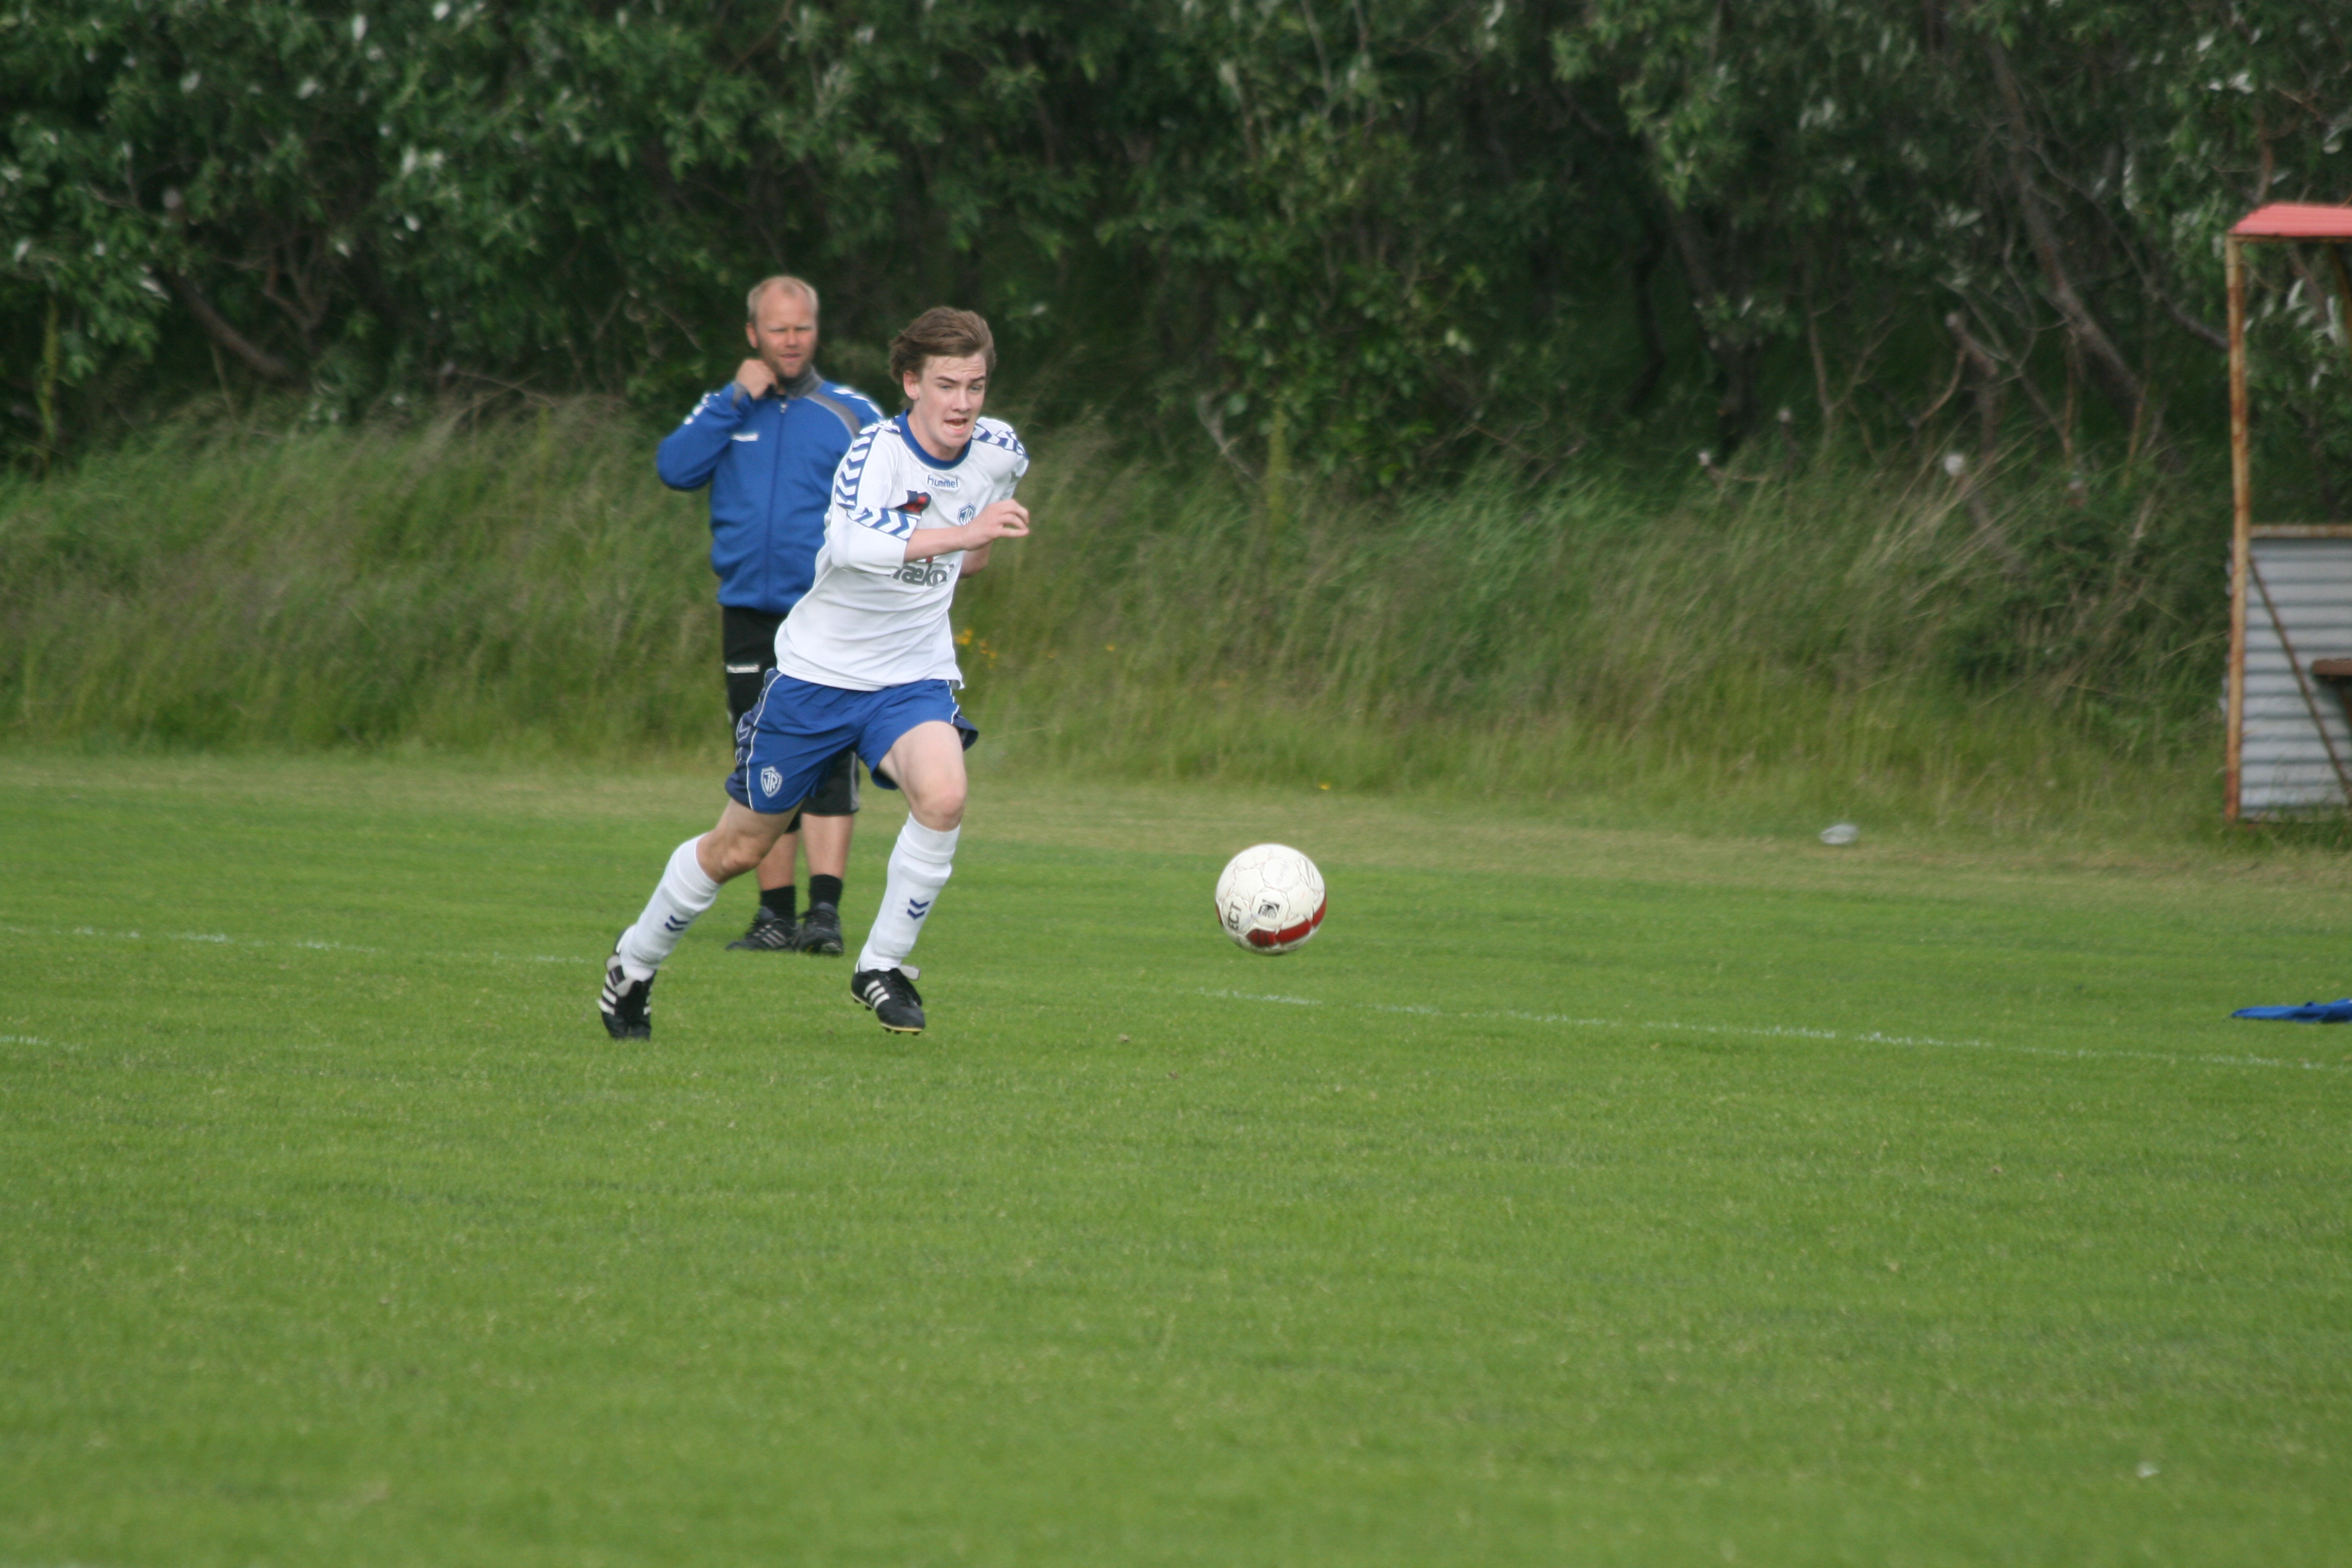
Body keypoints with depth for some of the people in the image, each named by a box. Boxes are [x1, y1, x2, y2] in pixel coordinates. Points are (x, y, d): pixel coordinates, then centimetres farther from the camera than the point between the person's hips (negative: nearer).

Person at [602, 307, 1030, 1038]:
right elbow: (851, 543, -44)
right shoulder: (875, 451, -22)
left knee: (943, 795, -28)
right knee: (740, 846, 8)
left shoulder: (998, 451, -4)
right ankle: (633, 967, 32)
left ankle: (883, 966, -10)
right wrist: (958, 535, -50)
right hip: (818, 671, -3)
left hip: (913, 676, 3)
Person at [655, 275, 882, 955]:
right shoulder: (724, 410, 12)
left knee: (828, 761, -15)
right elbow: (675, 468, -4)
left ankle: (825, 910, -20)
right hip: (749, 617, 3)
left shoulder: (852, 415, 6)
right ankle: (776, 913, 12)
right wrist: (738, 401, -8)